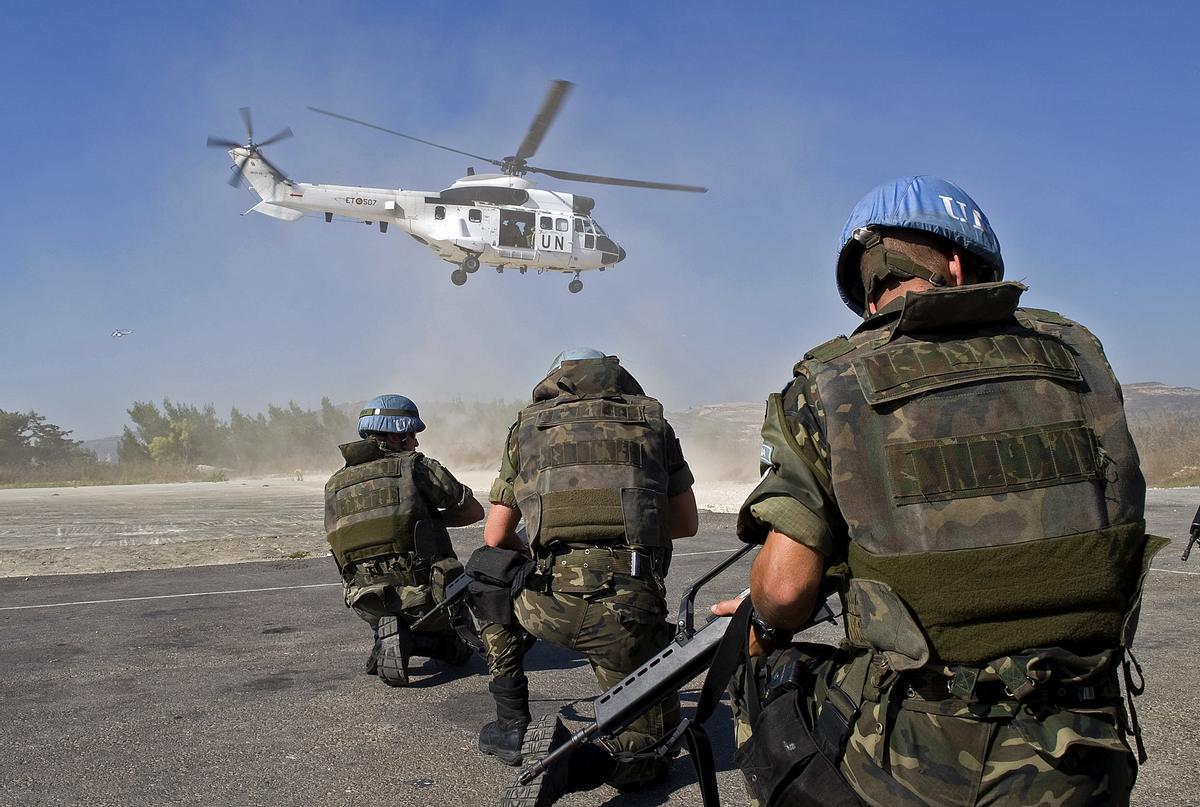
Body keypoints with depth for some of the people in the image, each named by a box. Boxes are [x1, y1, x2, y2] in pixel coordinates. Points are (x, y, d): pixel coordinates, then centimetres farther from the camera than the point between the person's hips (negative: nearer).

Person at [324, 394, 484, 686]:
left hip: (368, 604, 5)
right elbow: (475, 511, 4)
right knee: (457, 649, 23)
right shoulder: (417, 466, -4)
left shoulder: (334, 485, 9)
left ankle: (389, 635, 4)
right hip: (423, 594, -5)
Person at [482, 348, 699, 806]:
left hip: (549, 604, 1)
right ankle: (570, 760, -12)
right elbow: (687, 524, 24)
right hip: (632, 609, 0)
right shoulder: (652, 421, 19)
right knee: (652, 746, 19)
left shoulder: (528, 426, 18)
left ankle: (512, 727, 28)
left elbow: (495, 537, 20)